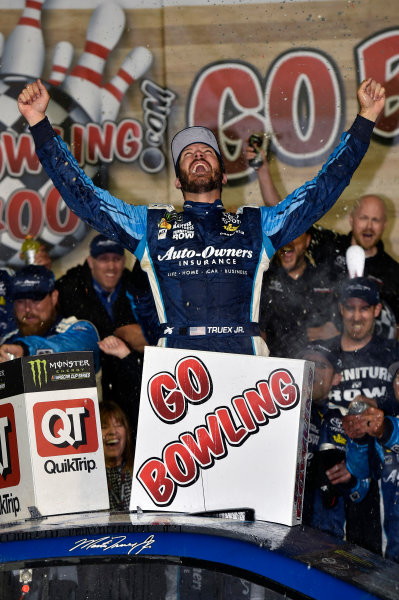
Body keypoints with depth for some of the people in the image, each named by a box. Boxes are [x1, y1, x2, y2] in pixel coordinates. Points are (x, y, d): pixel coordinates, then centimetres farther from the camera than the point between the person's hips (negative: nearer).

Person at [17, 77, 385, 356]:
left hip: (244, 357, 1)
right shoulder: (150, 224, 24)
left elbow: (323, 189, 25)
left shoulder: (258, 224, 24)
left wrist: (365, 120, 24)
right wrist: (38, 123, 18)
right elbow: (81, 193, 22)